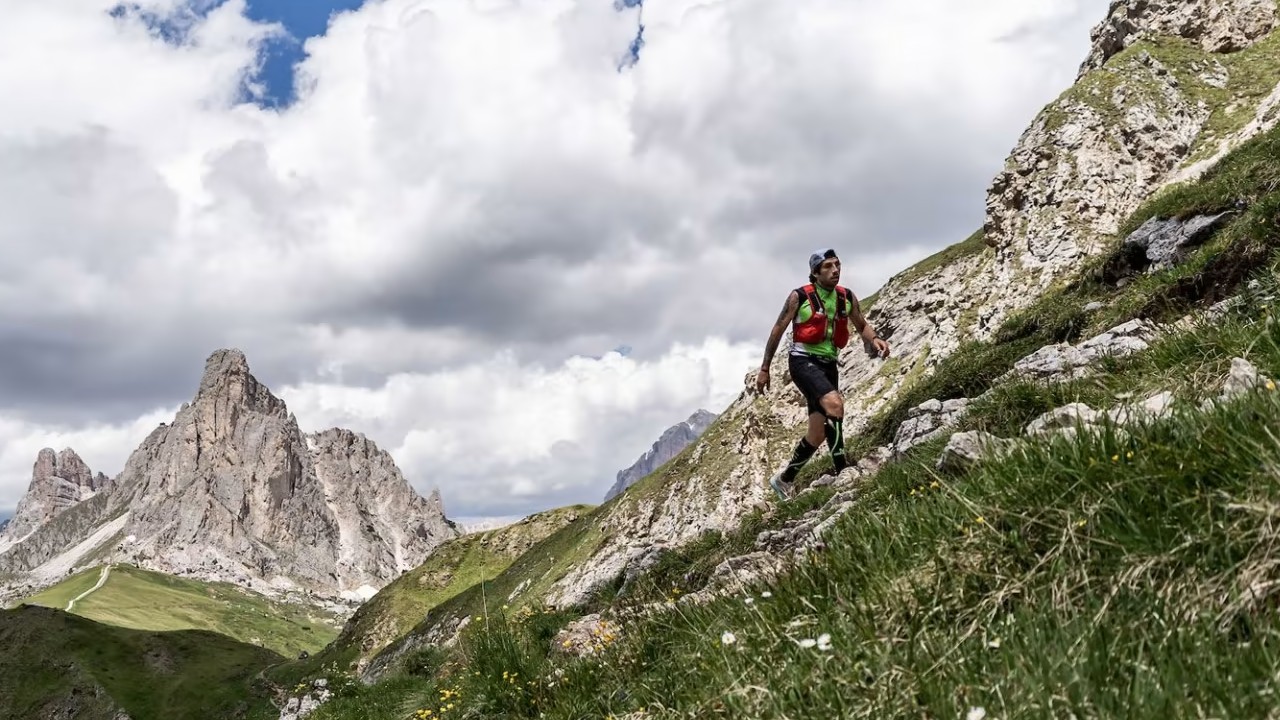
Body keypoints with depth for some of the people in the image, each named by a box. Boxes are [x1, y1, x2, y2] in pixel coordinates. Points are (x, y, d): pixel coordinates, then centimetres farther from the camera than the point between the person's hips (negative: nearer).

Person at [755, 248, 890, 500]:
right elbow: (777, 331, -1)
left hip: (829, 364, 6)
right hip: (803, 361, -6)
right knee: (834, 403, -32)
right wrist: (764, 369, 2)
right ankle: (842, 471, -27)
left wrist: (875, 339, -8)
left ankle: (784, 480, 25)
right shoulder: (799, 297, -9)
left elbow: (862, 325, 16)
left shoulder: (847, 297, 2)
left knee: (818, 434, 7)